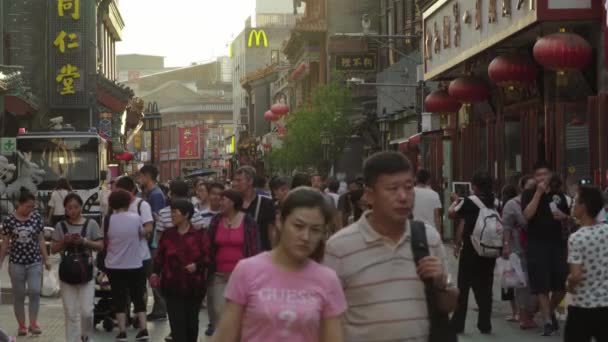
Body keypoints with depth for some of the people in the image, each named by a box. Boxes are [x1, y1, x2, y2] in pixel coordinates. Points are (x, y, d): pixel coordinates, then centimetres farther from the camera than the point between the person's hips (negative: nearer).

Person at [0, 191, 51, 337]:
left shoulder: (36, 217, -1)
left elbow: (40, 240, 5)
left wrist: (46, 259, 3)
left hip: (35, 262, 1)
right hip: (16, 262, -1)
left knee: (34, 291, -11)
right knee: (19, 295, 6)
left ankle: (33, 323, -1)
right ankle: (21, 325, 17)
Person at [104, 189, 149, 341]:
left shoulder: (109, 220, -9)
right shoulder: (136, 218, -9)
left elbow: (105, 242, 2)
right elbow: (143, 235, 9)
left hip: (115, 266, 0)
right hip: (135, 265, 0)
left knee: (119, 298, 8)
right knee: (138, 297, 12)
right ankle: (143, 329, 7)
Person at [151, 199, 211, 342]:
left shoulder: (200, 234, -4)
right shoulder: (167, 234, 4)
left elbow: (208, 256, -5)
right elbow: (160, 256, 3)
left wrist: (197, 265, -22)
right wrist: (155, 272, -11)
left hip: (194, 285, -1)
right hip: (172, 285, 1)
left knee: (191, 321, 11)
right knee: (177, 322, -6)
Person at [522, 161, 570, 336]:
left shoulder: (559, 194, 11)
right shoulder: (529, 194, 1)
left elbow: (568, 218, 19)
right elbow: (528, 215, -16)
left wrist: (563, 216, -5)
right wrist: (538, 192, -17)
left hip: (557, 243, 3)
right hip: (537, 244, -3)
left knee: (562, 284, 4)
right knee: (542, 285, -4)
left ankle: (551, 311, 30)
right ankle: (548, 322, 2)